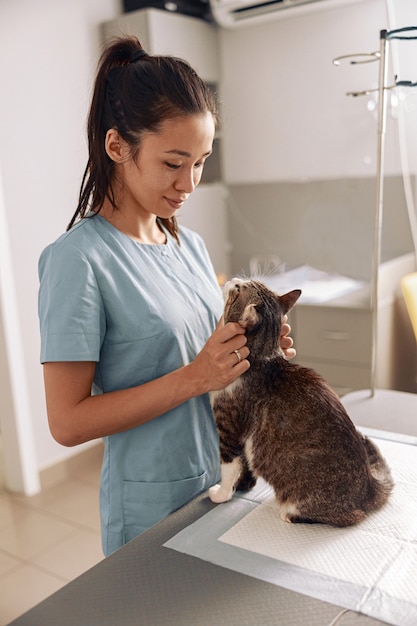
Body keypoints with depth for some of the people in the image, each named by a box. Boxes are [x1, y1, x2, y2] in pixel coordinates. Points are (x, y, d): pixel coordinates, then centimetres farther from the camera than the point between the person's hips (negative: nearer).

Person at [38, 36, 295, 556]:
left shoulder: (190, 244, 2)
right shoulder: (78, 259, -20)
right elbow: (67, 422, -20)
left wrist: (252, 347, -9)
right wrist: (194, 377, -26)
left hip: (221, 478, 7)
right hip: (153, 506, -6)